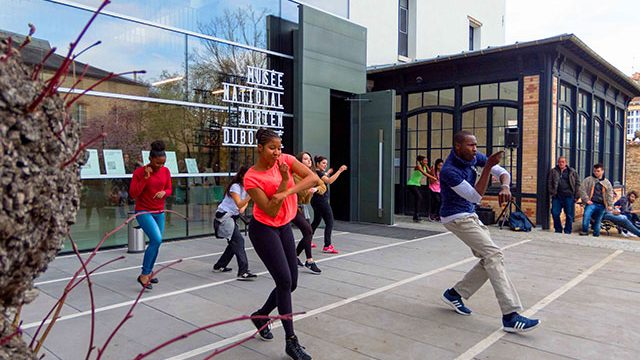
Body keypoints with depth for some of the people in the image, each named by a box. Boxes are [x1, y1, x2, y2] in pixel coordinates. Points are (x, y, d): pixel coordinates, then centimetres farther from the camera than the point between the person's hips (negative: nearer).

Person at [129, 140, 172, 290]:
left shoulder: (165, 171, 2)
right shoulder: (139, 172, -11)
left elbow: (169, 189, 11)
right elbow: (133, 193, -15)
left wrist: (164, 192, -13)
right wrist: (146, 178, -22)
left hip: (159, 212, 5)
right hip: (143, 212, -5)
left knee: (156, 242, 9)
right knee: (157, 240, -21)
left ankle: (148, 273, 27)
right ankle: (144, 275, -10)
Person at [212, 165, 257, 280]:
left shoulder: (246, 187, 6)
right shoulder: (235, 186, -19)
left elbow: (245, 203, 18)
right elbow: (239, 204, -29)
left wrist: (243, 207, -4)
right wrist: (250, 195, -40)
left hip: (232, 217, 10)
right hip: (224, 216, -10)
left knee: (234, 243, 15)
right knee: (239, 241, -21)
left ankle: (219, 266, 31)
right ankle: (243, 272, -27)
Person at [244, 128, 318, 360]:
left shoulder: (286, 160, -4)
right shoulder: (251, 178, -16)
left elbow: (313, 178, -16)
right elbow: (271, 211, -19)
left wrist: (287, 192, -27)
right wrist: (284, 180, -25)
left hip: (284, 227, 6)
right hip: (263, 230, -6)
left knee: (291, 283, 8)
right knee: (284, 281, -11)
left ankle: (260, 316, 34)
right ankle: (291, 341, 2)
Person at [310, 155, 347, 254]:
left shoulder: (316, 173, 14)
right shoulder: (318, 173, -15)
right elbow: (329, 181, -31)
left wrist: (327, 173, 35)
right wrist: (339, 171, -33)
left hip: (316, 201, 11)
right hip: (321, 200, -11)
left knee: (316, 221, 21)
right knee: (329, 222, -10)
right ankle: (327, 246, -12)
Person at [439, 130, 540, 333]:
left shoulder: (474, 157, 0)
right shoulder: (449, 171, -24)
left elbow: (503, 173, 0)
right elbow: (476, 196, -23)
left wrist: (505, 187, -24)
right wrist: (488, 167, -32)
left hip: (470, 215, 9)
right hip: (456, 218, -9)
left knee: (490, 260, 5)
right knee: (493, 255, -18)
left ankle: (454, 294, 18)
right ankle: (510, 316, -20)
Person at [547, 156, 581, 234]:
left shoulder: (572, 172, 9)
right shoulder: (553, 171, 9)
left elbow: (577, 183, 6)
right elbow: (549, 183, 6)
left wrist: (576, 195, -1)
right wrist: (552, 193, -7)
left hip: (569, 196, -1)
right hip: (557, 196, 1)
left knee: (569, 215, 2)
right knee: (555, 213, -2)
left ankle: (567, 231, 13)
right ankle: (558, 230, 14)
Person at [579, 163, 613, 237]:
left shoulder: (607, 183, 12)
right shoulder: (588, 180, 3)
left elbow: (610, 194, 15)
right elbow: (582, 189, -2)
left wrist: (610, 205, 7)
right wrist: (586, 200, -10)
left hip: (601, 205, 3)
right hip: (591, 203, -3)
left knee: (598, 221, 8)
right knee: (586, 215, -26)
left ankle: (596, 234, 19)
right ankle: (585, 231, -17)